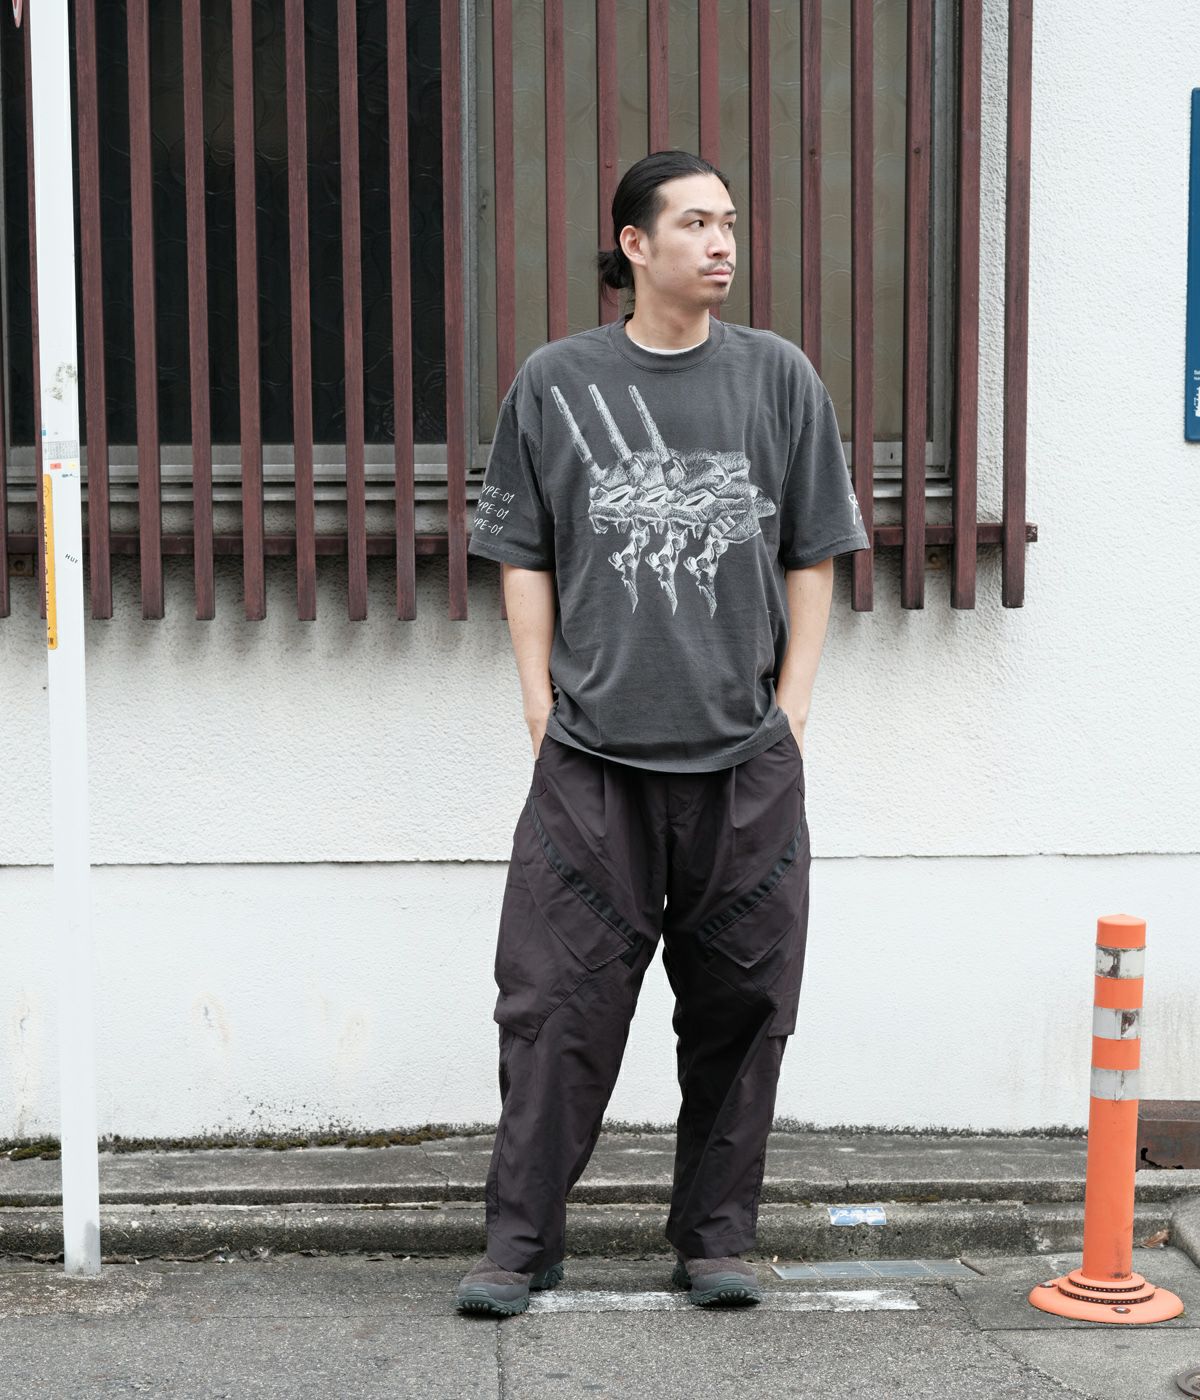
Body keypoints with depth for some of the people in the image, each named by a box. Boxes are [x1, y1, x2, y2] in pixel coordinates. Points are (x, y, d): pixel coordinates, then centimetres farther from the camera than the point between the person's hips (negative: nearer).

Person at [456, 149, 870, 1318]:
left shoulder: (778, 376, 8)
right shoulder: (555, 383, 5)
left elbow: (813, 559, 10)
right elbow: (523, 560, 9)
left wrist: (791, 708, 3)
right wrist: (542, 707, 1)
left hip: (747, 760, 1)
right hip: (591, 757, -1)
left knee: (738, 1007, 6)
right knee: (558, 1001, -1)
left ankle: (715, 1238, 20)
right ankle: (520, 1238, 10)